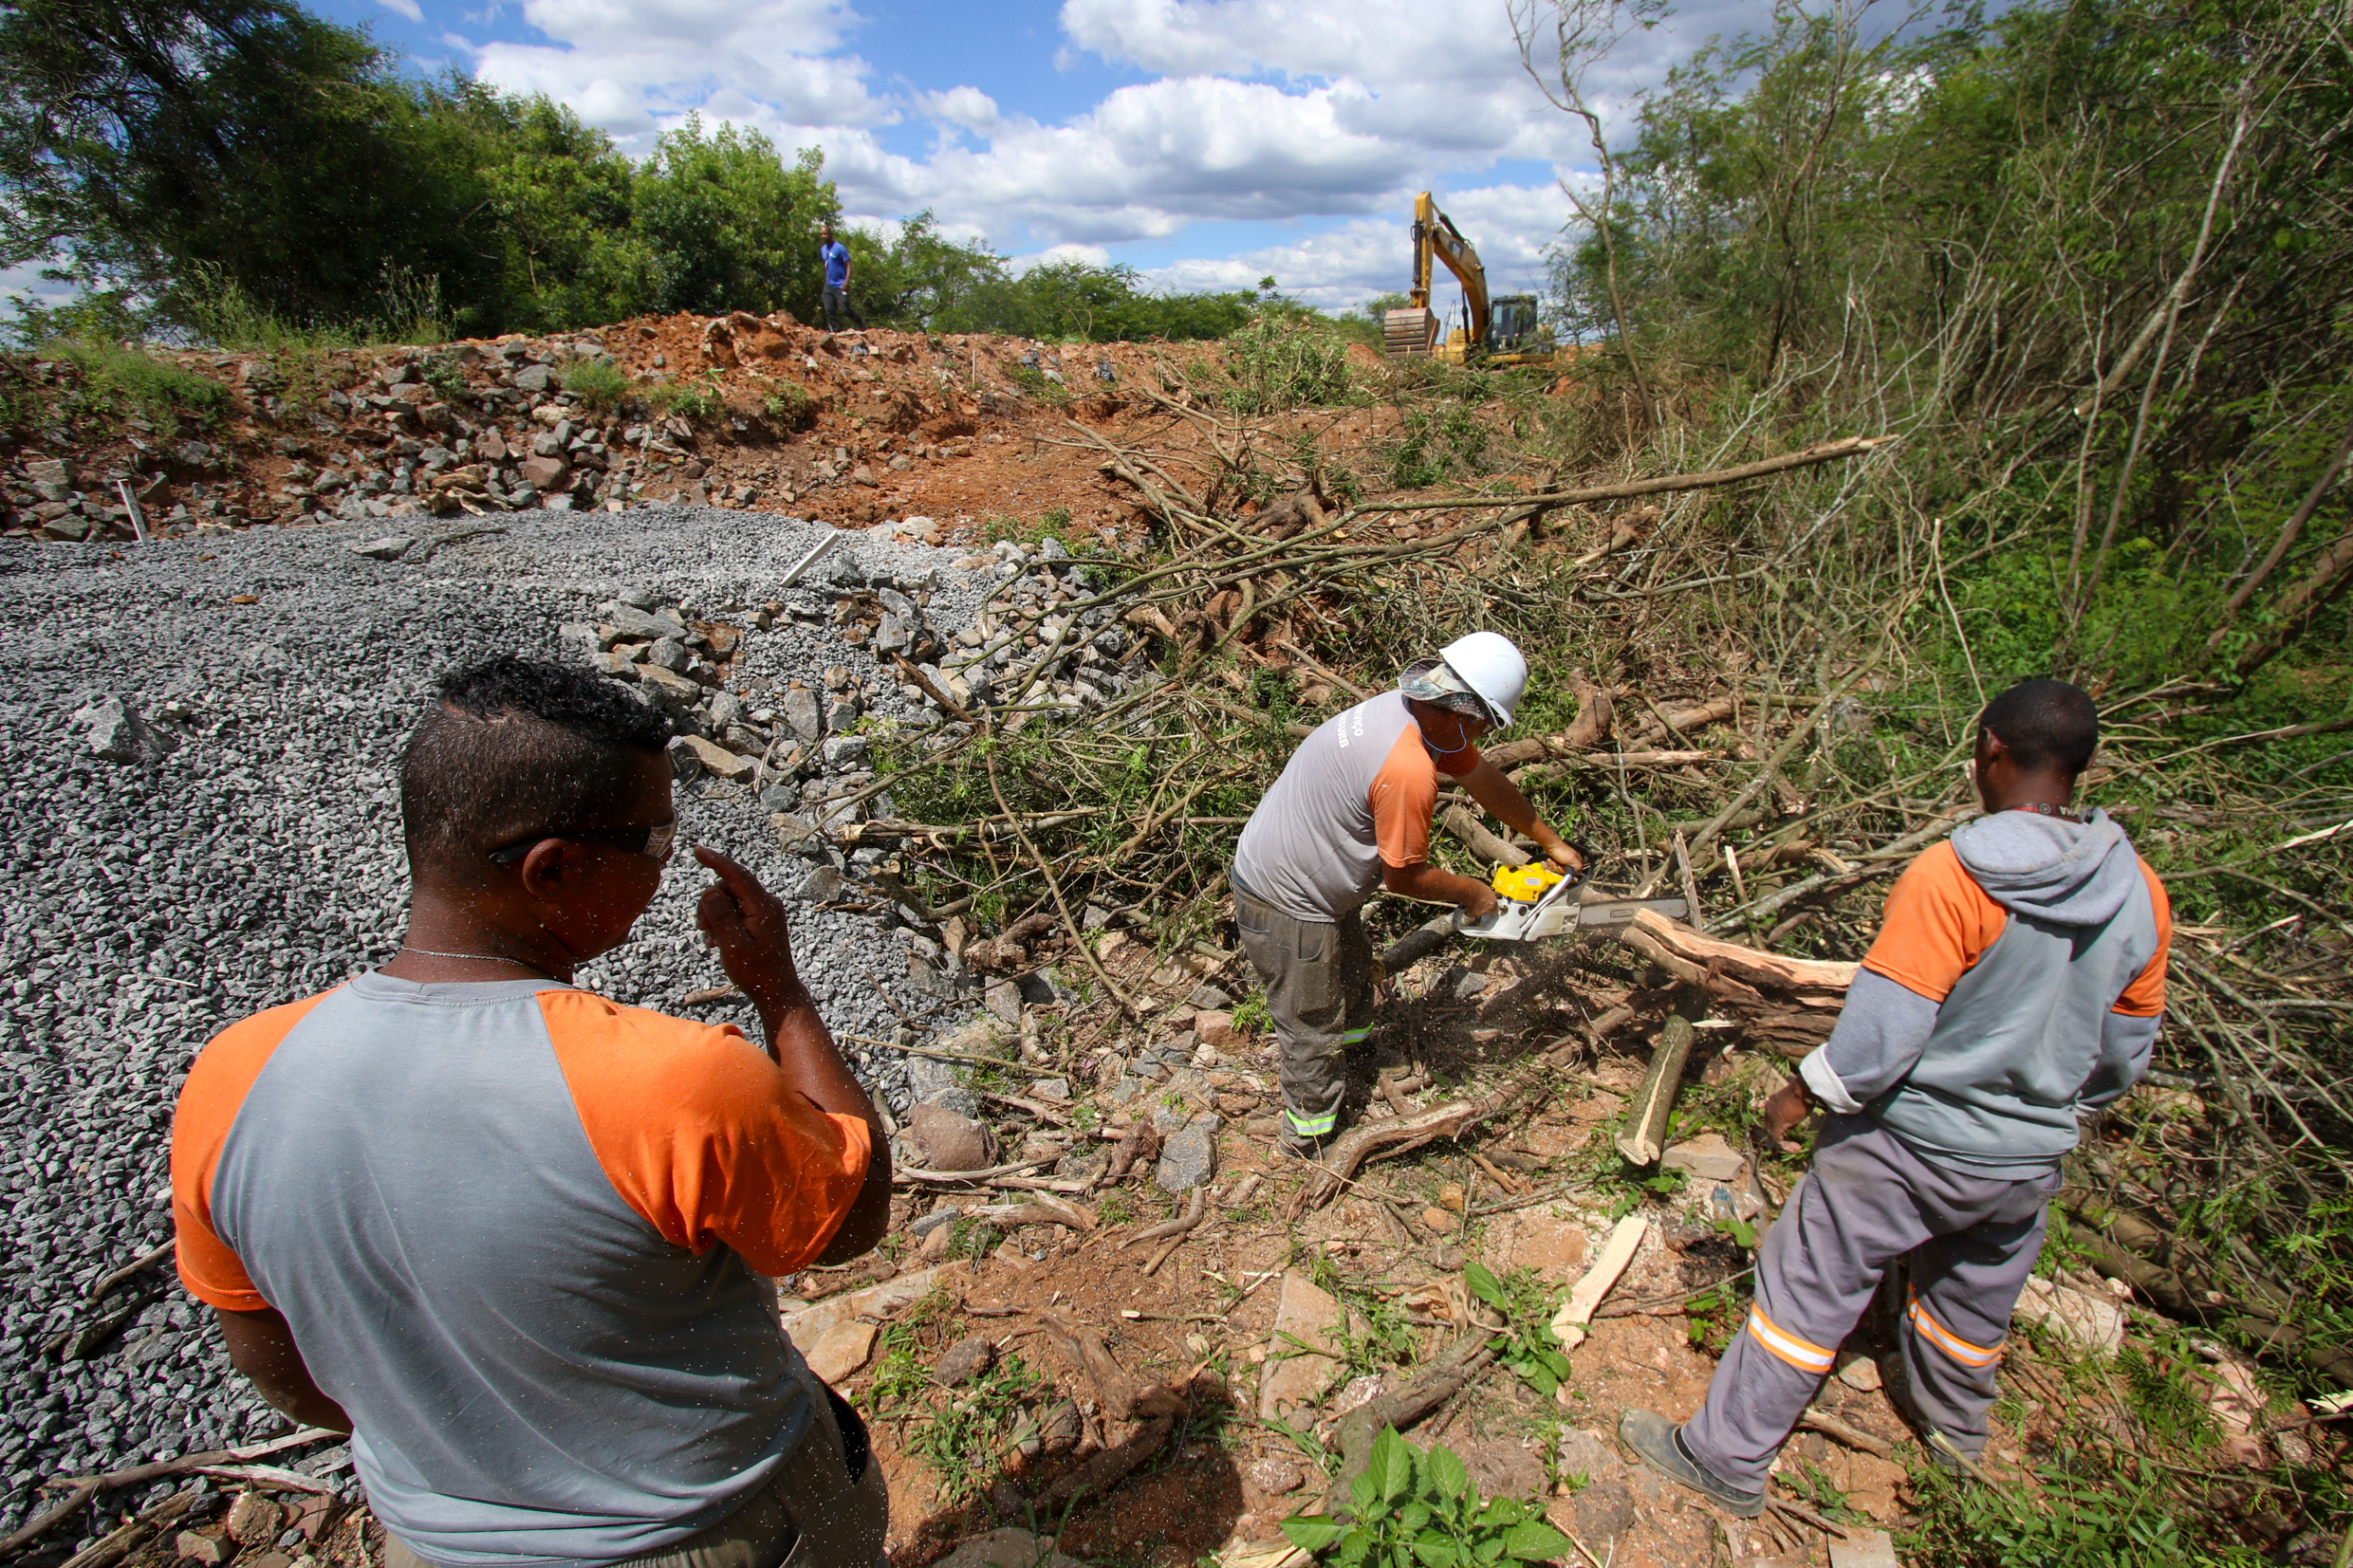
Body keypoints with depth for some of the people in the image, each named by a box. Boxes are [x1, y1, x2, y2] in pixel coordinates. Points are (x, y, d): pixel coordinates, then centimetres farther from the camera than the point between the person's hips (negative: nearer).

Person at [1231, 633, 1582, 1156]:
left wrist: (1552, 843, 21)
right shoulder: (1410, 771, -34)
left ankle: (1350, 1048, 55)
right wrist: (1471, 893, -1)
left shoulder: (1414, 709, -4)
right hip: (1286, 906, -9)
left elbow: (1486, 781, 10)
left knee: (1352, 969, 30)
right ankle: (1311, 1139, 33)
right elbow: (1403, 876, -20)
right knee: (1312, 1025, 11)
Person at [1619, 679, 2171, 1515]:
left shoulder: (1950, 877, -27)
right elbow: (2124, 1055, 6)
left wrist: (1802, 1092, -9)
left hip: (1908, 1145, -6)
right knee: (1976, 1297, 29)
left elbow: (1878, 1036, -26)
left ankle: (1729, 1457, 21)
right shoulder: (2141, 895, -6)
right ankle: (1953, 1422, 56)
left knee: (1806, 1290, 8)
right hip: (2030, 1162, 6)